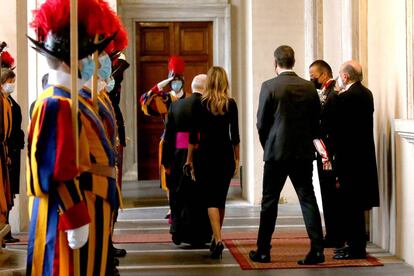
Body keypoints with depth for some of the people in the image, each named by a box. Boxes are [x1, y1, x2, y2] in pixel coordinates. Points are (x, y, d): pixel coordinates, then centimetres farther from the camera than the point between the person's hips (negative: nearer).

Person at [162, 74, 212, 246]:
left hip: (179, 156, 4)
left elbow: (168, 135, 5)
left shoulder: (175, 105, 5)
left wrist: (167, 161, 8)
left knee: (179, 195, 15)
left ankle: (178, 233, 22)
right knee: (199, 197, 7)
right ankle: (197, 236, 14)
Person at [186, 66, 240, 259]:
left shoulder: (200, 104, -3)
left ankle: (218, 240, -17)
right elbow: (235, 134, 2)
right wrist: (237, 158, 12)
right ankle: (216, 238, 27)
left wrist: (190, 159, 5)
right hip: (226, 153, 2)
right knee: (221, 197, 15)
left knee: (211, 199, -3)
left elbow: (194, 134, -2)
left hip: (206, 153, -2)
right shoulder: (230, 104, 1)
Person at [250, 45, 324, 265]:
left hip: (276, 151, -3)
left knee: (269, 202, 7)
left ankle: (263, 251, 13)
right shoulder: (309, 87, 2)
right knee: (308, 199, 5)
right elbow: (316, 122, 6)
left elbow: (261, 122, -4)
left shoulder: (269, 86, -8)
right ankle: (317, 250, 1)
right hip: (304, 152, 3)